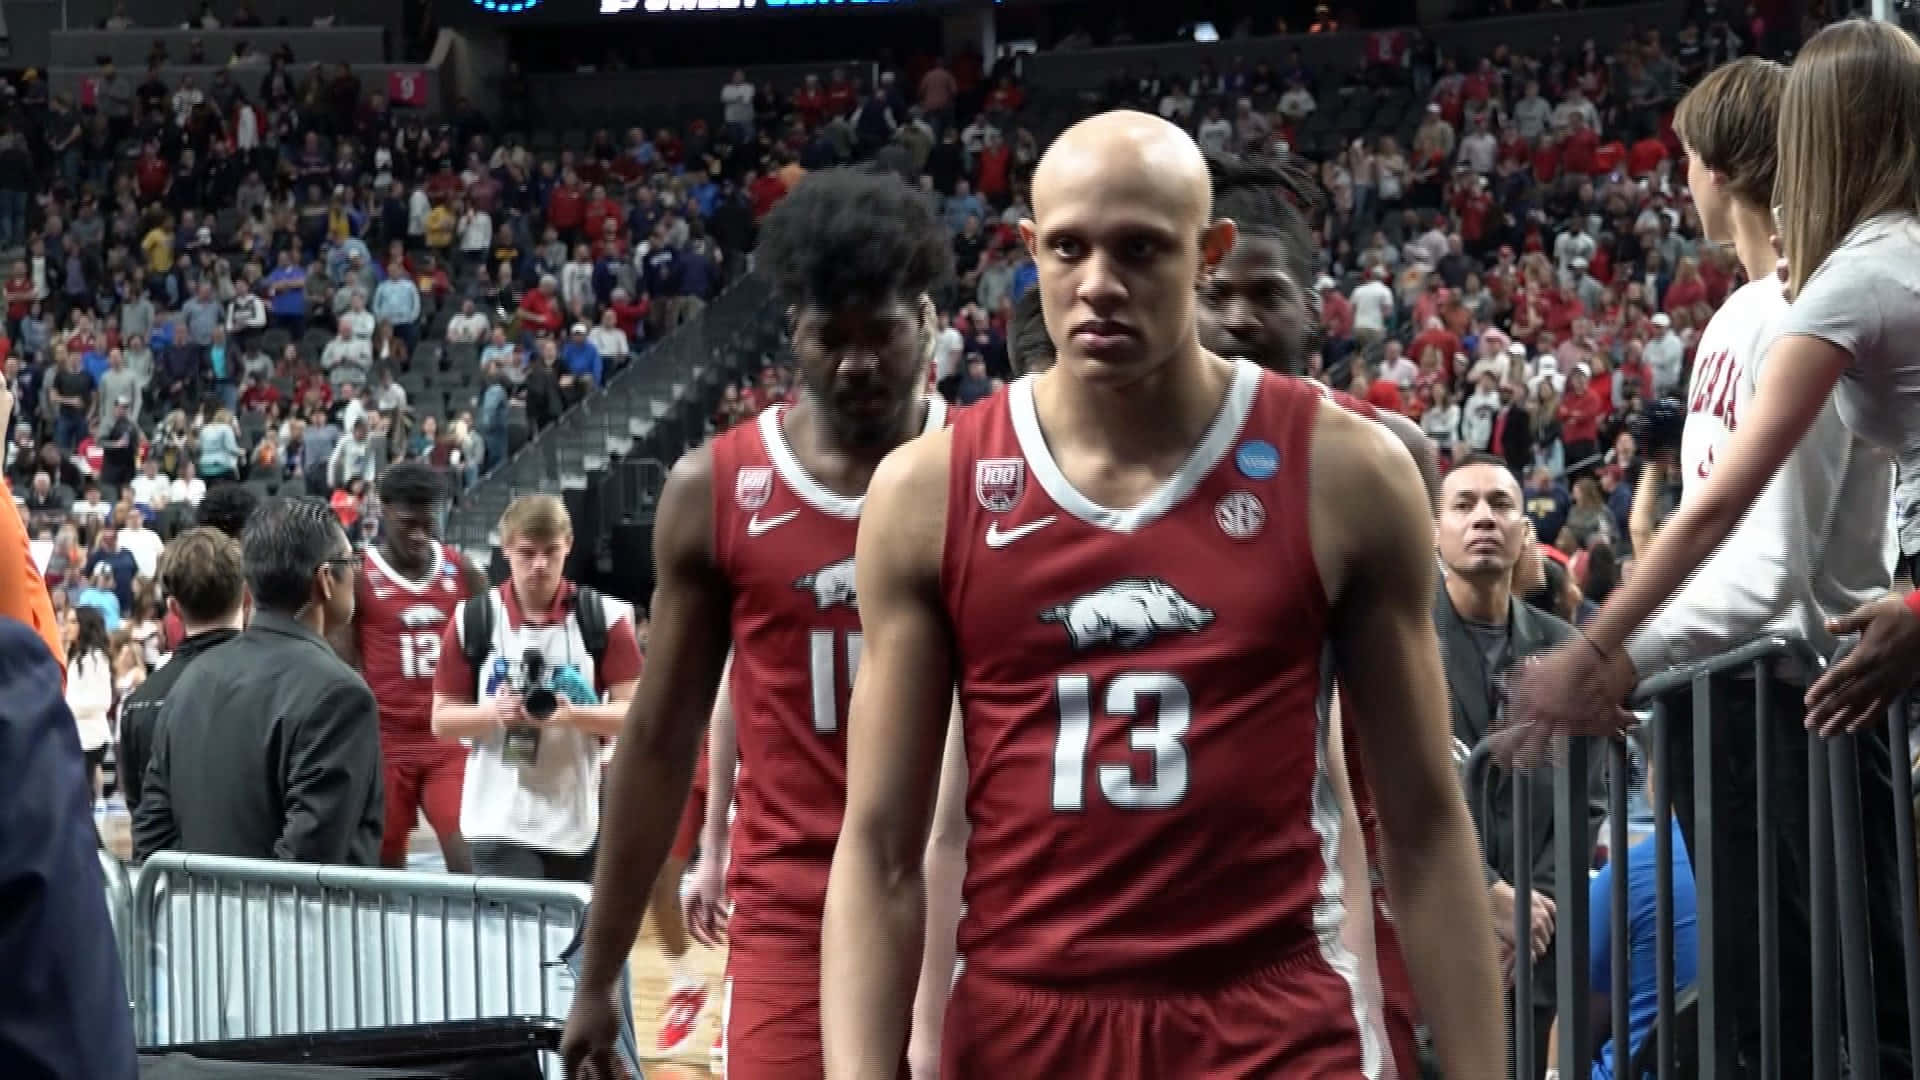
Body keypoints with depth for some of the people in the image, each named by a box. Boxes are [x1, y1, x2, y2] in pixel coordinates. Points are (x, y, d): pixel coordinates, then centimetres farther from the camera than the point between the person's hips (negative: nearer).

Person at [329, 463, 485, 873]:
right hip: (385, 742, -1)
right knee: (385, 864, 5)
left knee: (471, 858, -11)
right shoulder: (358, 579, -2)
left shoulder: (464, 574, 6)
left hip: (452, 740, 2)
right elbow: (342, 670, -3)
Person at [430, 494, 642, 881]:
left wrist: (574, 714, -21)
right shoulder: (472, 621, 1)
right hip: (499, 821, -1)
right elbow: (442, 719, 5)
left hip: (578, 823, 1)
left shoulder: (604, 618, 0)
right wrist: (495, 713, -15)